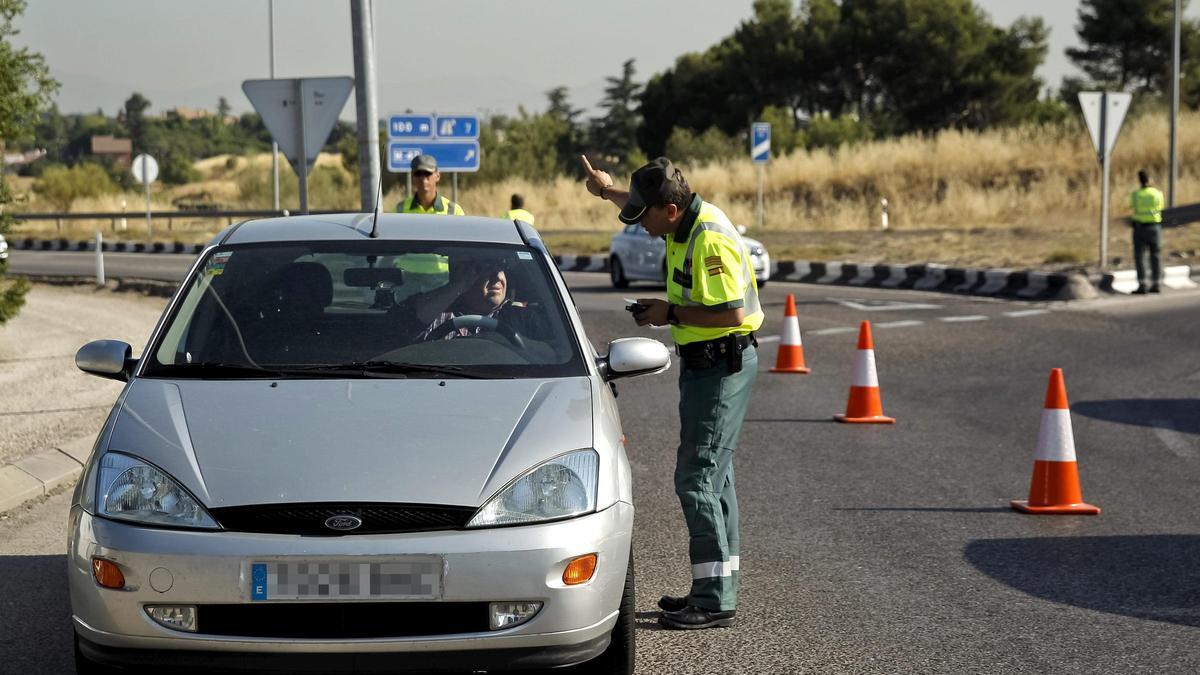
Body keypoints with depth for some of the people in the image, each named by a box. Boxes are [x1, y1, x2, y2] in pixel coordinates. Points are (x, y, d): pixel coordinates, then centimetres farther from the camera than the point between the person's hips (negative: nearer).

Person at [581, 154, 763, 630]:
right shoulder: (686, 220, 7)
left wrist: (671, 314, -19)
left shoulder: (710, 241, -24)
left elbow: (731, 313, -29)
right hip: (704, 363, 11)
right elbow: (644, 203, 32)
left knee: (696, 479, -11)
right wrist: (608, 191, 32)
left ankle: (715, 601, -10)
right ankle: (718, 589, 23)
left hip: (722, 366, -11)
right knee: (713, 476, 15)